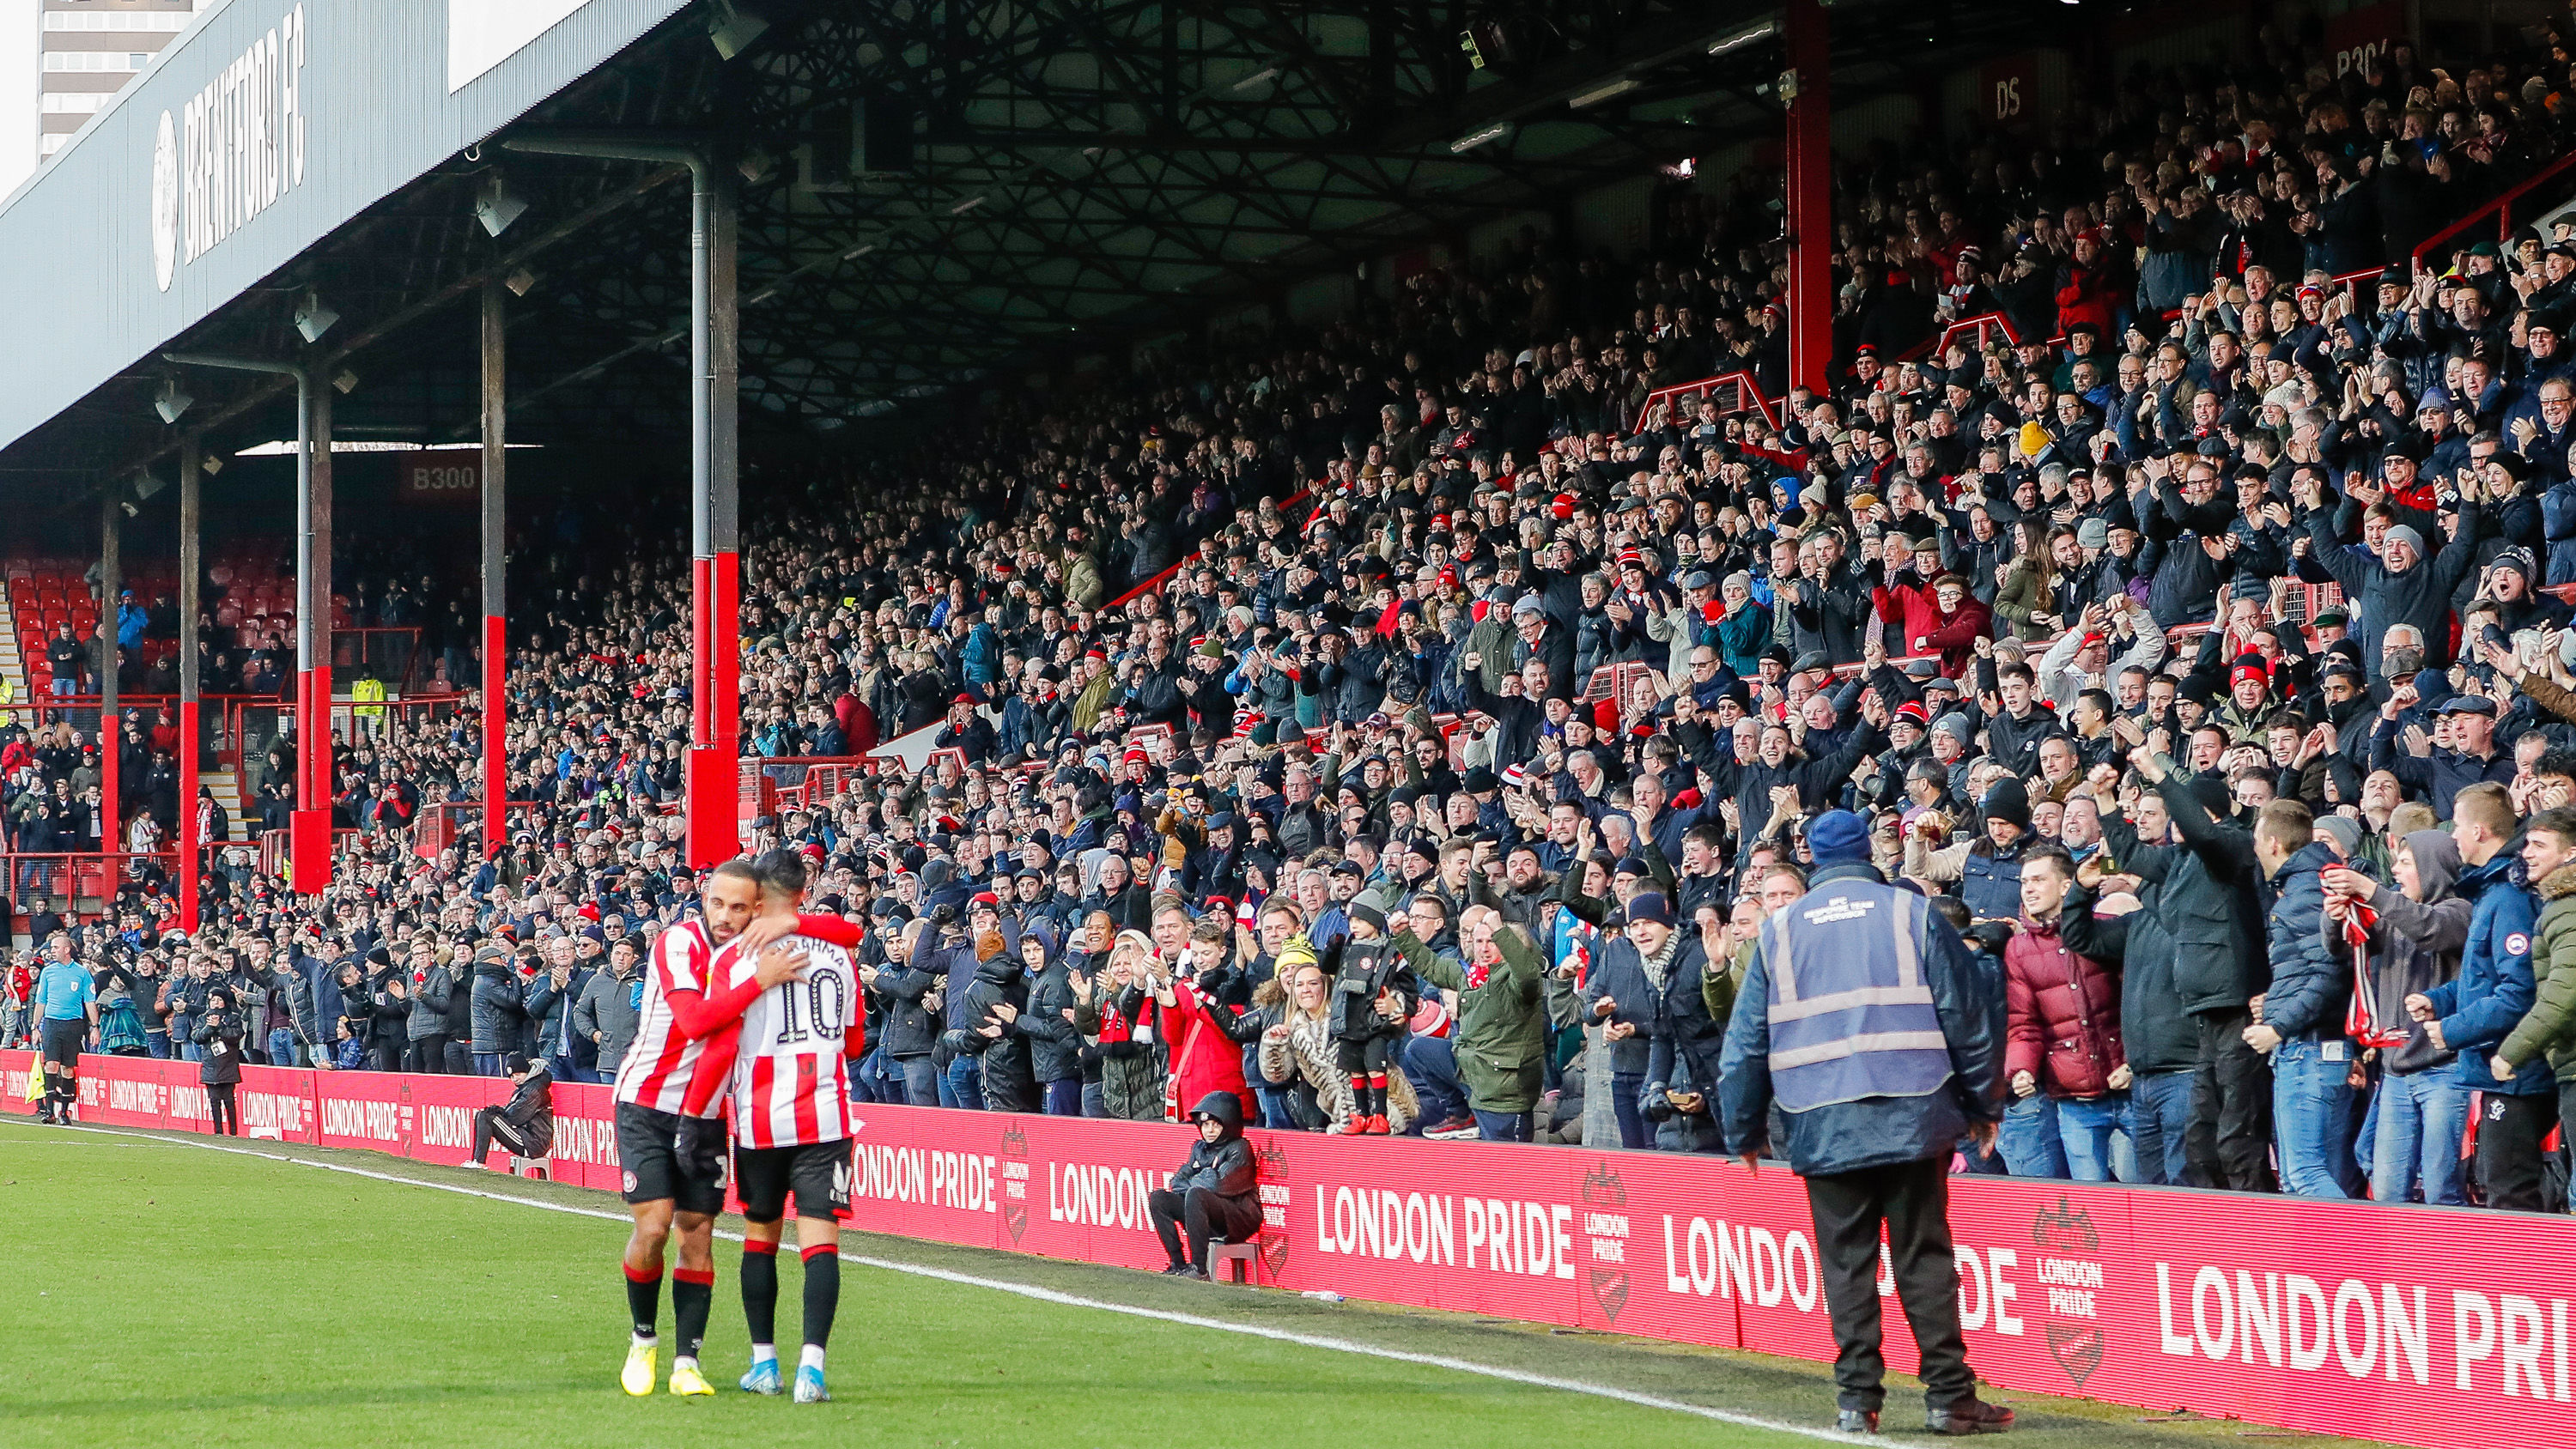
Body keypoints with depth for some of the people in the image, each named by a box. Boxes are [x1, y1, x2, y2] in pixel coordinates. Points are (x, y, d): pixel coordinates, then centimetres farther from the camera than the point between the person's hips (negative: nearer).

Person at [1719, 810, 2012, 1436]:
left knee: (1846, 1263, 4)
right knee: (1924, 1256, 3)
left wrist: (1746, 1129, 19)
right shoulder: (1913, 915, 3)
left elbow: (1746, 1040, 10)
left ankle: (1857, 1399, 1)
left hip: (1822, 1126, 1)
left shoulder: (1780, 930, 8)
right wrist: (1984, 1105, 12)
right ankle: (1949, 1396, 1)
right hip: (1911, 1118, -1)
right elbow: (1970, 1015, 3)